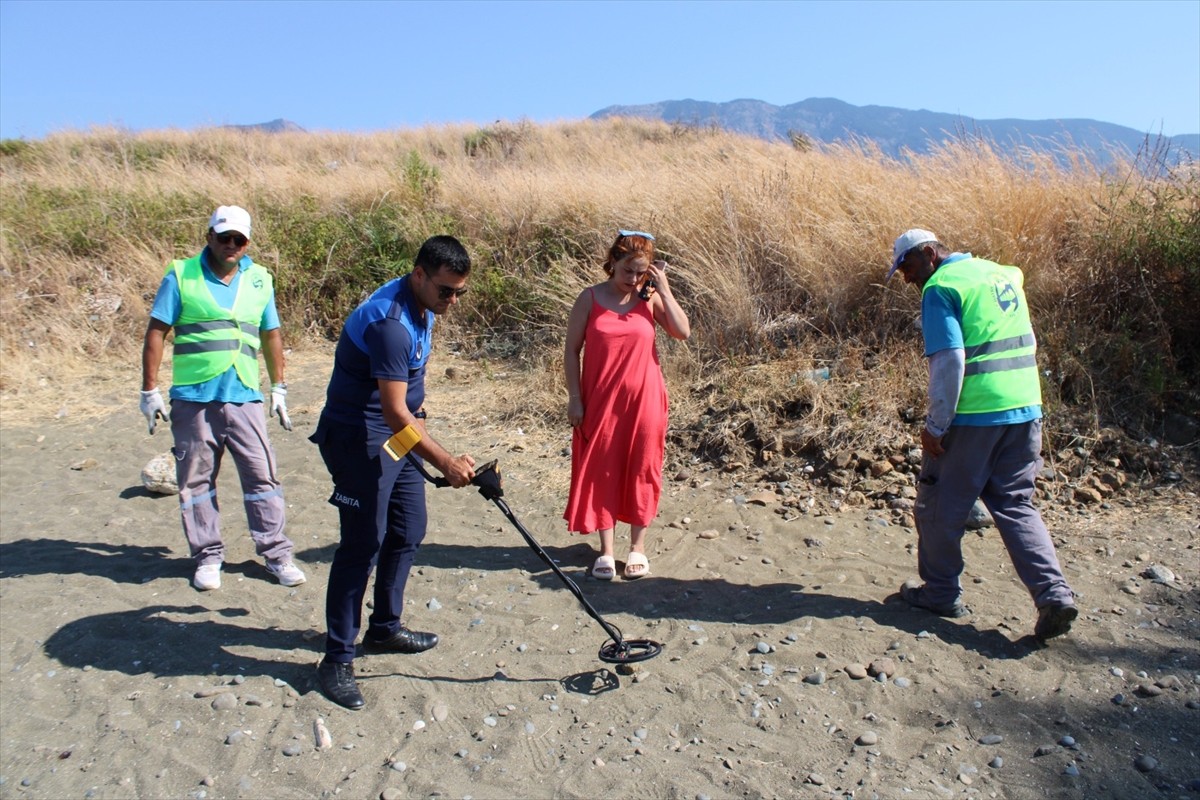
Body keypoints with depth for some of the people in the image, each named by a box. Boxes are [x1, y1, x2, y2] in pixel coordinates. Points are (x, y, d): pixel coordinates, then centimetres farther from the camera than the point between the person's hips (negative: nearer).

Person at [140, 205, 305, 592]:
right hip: (193, 398, -1)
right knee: (196, 480, 7)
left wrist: (279, 389, 15)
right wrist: (150, 391, -2)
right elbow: (156, 333, 1)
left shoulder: (260, 280, 9)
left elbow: (271, 336, 16)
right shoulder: (181, 276, 1)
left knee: (262, 475, 2)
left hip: (244, 397, 2)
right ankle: (208, 556, 21)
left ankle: (276, 553, 12)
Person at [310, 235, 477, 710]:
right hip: (359, 437, -10)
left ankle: (385, 628, 30)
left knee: (408, 532, 14)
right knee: (363, 543, -7)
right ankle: (337, 658, 5)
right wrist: (445, 462, -34)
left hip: (398, 434, 10)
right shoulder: (390, 323, -27)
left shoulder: (421, 305, 4)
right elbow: (393, 411, -30)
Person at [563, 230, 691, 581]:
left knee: (640, 471, 9)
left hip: (643, 400, 1)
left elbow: (683, 332, -10)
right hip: (600, 401, -1)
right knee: (601, 472, 6)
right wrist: (575, 398, -6)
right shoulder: (590, 298, -4)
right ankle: (606, 550, 20)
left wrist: (664, 290, -12)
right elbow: (572, 350, -2)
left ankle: (638, 547, 25)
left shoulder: (650, 298, 0)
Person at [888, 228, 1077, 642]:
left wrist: (935, 426, -14)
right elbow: (1024, 347, 20)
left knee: (941, 506, 9)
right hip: (1025, 411, 8)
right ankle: (1054, 593, 2)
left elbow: (949, 362, -18)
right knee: (1016, 505, 14)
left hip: (973, 417, -7)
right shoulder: (1003, 274, 15)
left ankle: (941, 593, 21)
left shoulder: (941, 287, -10)